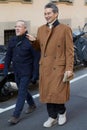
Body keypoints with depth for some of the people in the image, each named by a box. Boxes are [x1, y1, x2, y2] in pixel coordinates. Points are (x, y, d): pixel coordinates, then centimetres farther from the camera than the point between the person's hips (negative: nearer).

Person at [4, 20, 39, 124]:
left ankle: (16, 116, 0)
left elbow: (36, 57, -12)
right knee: (23, 90, 19)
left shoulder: (30, 41, -14)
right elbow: (8, 55, 11)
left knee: (22, 92, -5)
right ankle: (32, 105, 42)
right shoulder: (12, 40, 4)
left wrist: (35, 72, -14)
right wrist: (6, 68, 7)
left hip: (26, 72, -7)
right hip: (16, 71, 7)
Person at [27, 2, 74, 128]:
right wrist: (34, 41, -3)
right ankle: (52, 117, 24)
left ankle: (62, 112, 26)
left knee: (57, 92, -3)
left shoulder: (65, 29, -5)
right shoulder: (41, 29, 9)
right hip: (45, 67, 5)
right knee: (47, 93, 8)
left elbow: (69, 50, -7)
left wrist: (69, 68, -12)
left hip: (59, 67, -4)